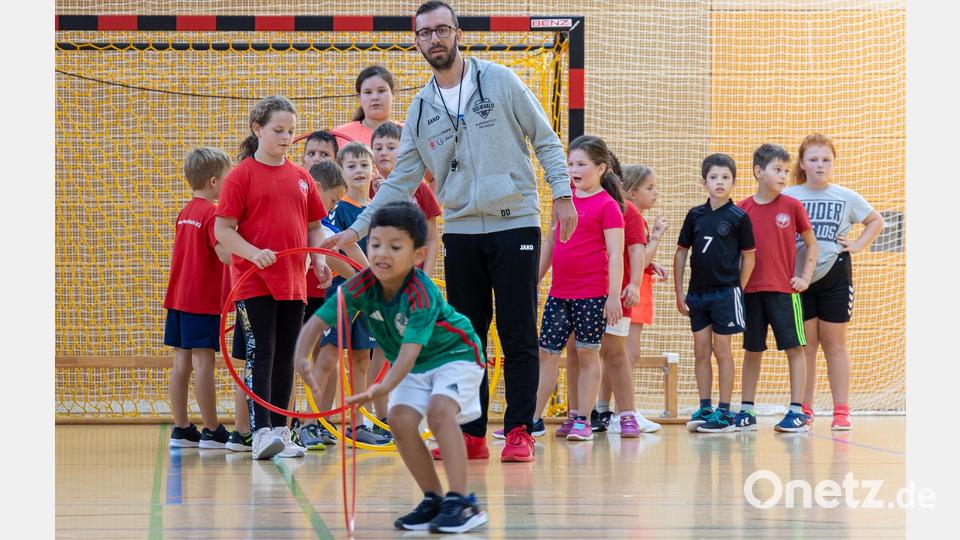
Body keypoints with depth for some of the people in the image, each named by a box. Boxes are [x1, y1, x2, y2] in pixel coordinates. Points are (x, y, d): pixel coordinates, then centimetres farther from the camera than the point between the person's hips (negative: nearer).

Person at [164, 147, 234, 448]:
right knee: (204, 362, -5)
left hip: (179, 297, 8)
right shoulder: (212, 213, -13)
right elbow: (225, 255, -21)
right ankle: (212, 431, -2)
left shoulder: (185, 213, 13)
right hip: (203, 299, -8)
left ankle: (181, 429, 12)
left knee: (181, 363, 8)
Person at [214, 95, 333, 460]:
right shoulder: (242, 175, -4)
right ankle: (261, 432, -10)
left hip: (293, 283, 5)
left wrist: (319, 259, 1)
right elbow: (223, 230, -7)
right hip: (254, 282, -5)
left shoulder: (301, 177, 10)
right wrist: (254, 253, -22)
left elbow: (314, 226, 18)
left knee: (285, 357, 9)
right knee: (261, 354, -8)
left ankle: (281, 431, 16)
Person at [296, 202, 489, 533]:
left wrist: (385, 387, -62)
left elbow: (409, 351, -45)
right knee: (401, 420, -14)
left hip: (454, 354, -6)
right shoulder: (361, 286, -21)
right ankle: (433, 500, 2)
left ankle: (461, 503, -29)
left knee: (440, 409, -29)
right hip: (414, 367, 6)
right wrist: (302, 358, -40)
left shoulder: (421, 295, -36)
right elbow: (318, 322, -20)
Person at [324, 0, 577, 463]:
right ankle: (471, 434, 9)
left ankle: (519, 431, 0)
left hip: (515, 222, -4)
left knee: (518, 336, -4)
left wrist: (562, 194, -6)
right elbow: (401, 180, 10)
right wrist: (358, 228, 3)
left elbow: (545, 138, 2)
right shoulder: (421, 110, 8)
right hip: (460, 230, 4)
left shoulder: (499, 80, -1)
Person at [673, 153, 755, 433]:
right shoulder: (695, 215, 5)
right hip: (697, 294, 4)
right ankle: (704, 409, 14)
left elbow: (748, 257, 0)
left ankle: (724, 412, 5)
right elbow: (681, 253, 9)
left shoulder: (739, 217, -5)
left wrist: (738, 289, -2)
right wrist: (679, 292, 6)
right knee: (701, 352, 7)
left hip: (725, 292, -4)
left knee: (722, 351, 0)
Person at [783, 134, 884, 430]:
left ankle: (841, 411, 5)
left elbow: (876, 220, 16)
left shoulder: (846, 197, 3)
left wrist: (857, 245, 4)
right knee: (805, 345, 5)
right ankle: (804, 409, 10)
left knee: (835, 344, 4)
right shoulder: (788, 197, 0)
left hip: (834, 275, 0)